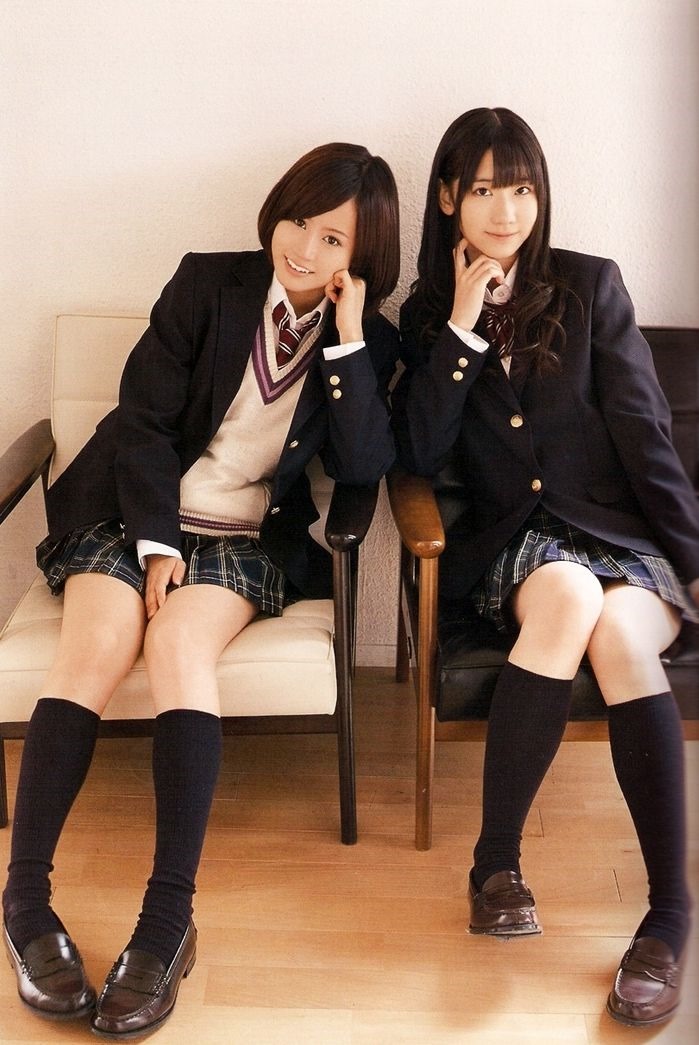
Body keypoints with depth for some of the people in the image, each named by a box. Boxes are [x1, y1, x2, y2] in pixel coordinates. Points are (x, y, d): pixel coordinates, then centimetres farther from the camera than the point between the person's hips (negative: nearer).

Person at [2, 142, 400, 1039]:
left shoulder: (367, 343, 5)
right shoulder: (208, 284, 2)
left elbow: (362, 467, -9)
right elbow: (142, 418, -2)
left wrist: (348, 340, -14)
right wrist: (157, 543, -11)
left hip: (247, 540, 0)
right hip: (130, 516, 1)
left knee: (181, 643, -32)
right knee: (96, 645, -29)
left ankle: (170, 916, -33)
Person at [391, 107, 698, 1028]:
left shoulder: (590, 286, 5)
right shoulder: (428, 314, 9)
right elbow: (420, 458, -4)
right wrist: (462, 325, -9)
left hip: (621, 532, 0)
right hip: (511, 544, 0)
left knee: (618, 632, -35)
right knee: (569, 592, -36)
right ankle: (496, 859, -25)